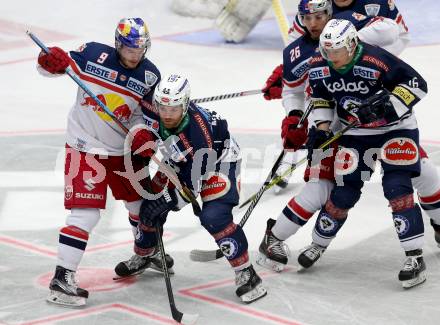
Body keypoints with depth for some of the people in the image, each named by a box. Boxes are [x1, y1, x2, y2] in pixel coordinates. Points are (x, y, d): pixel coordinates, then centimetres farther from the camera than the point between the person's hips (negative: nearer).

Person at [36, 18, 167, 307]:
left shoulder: (150, 76, -6)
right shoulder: (93, 53, -15)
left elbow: (147, 112, 3)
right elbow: (57, 64, -5)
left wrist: (143, 132, -18)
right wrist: (51, 61, -28)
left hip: (123, 150, 5)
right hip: (85, 147, -5)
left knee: (140, 201, 21)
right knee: (86, 213, -14)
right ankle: (62, 278, -11)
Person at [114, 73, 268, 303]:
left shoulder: (199, 133, -40)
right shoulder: (153, 112, -26)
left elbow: (193, 181, -32)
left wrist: (168, 200, -32)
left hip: (218, 161, -7)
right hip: (179, 161, 7)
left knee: (214, 217, -26)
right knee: (150, 203, 5)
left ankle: (246, 274, -14)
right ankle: (144, 255, 34)